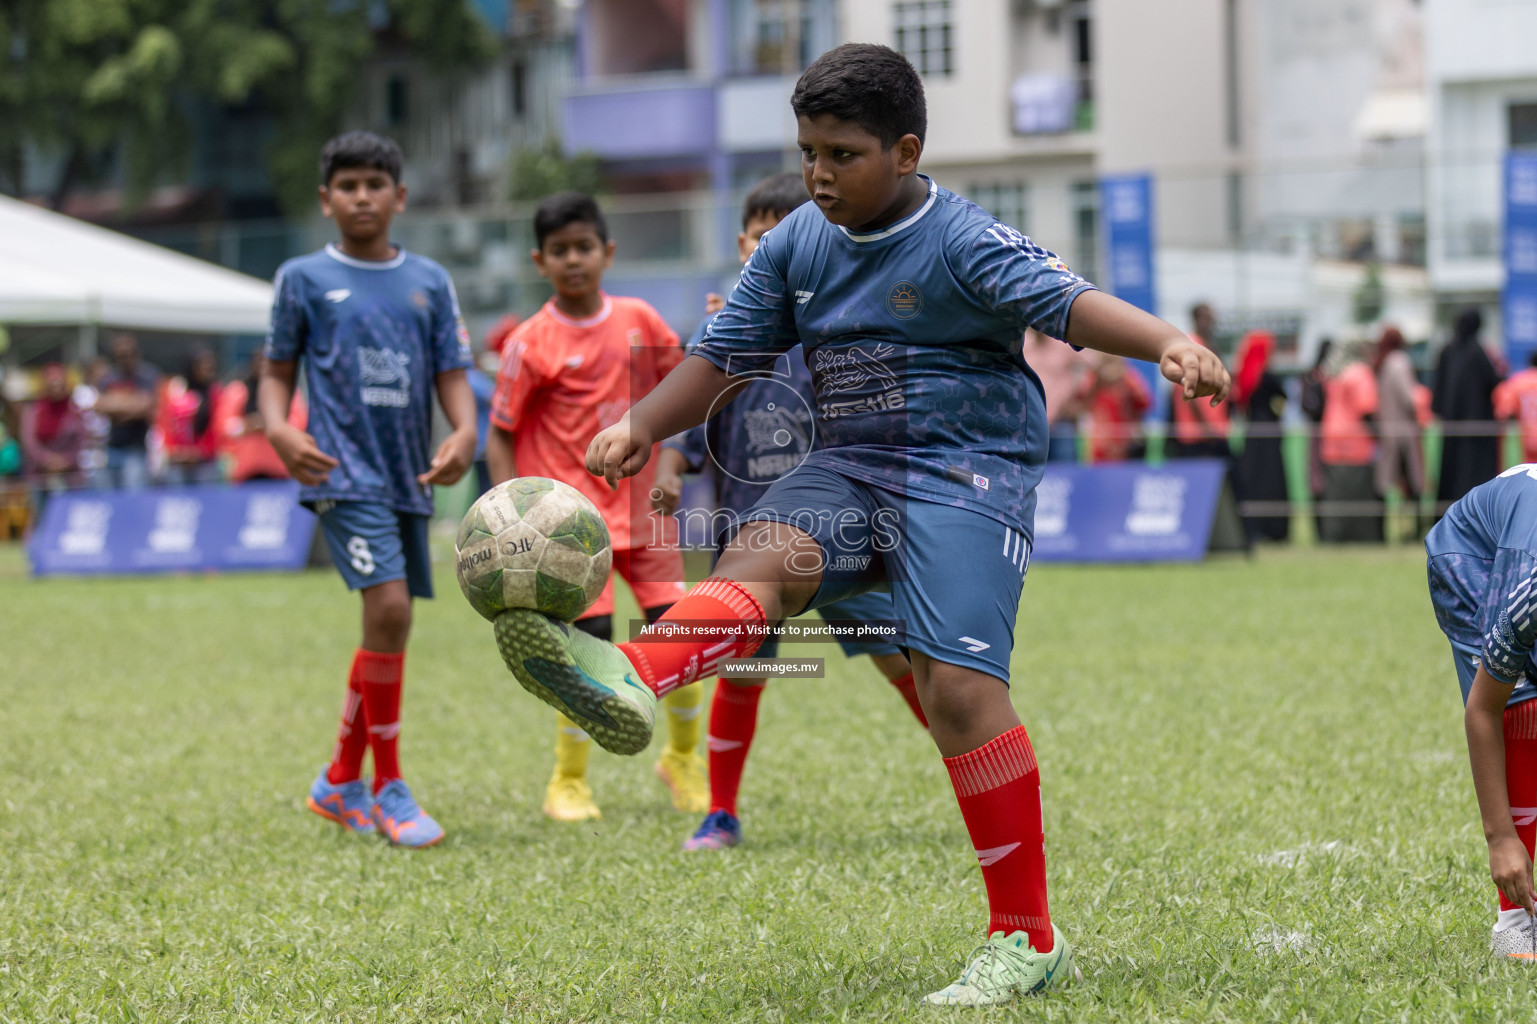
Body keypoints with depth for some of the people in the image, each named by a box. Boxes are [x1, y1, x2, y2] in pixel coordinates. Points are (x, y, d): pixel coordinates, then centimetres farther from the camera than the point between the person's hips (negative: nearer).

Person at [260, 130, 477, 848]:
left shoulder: (429, 281, 10)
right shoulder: (304, 278, 3)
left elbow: (452, 374, 9)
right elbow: (277, 372, 7)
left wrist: (465, 431, -11)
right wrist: (278, 431, -14)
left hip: (408, 477, 5)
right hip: (343, 472, -5)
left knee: (387, 624, 9)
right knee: (388, 607, -19)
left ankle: (340, 781, 26)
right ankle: (390, 787, -9)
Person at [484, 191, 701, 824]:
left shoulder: (639, 321, 4)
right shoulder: (531, 344, -7)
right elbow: (501, 436, -4)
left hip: (643, 505, 4)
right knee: (592, 639, -14)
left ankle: (683, 758, 25)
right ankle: (568, 783, 2)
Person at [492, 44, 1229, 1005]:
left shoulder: (964, 240, -10)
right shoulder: (796, 245, 8)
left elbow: (1068, 301, -23)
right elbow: (724, 358, 14)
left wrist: (1167, 342, -40)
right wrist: (643, 426, -2)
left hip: (969, 472, -5)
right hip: (852, 470, 6)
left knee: (960, 682, -17)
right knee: (762, 553, -25)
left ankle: (1027, 940, -9)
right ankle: (630, 681, -57)